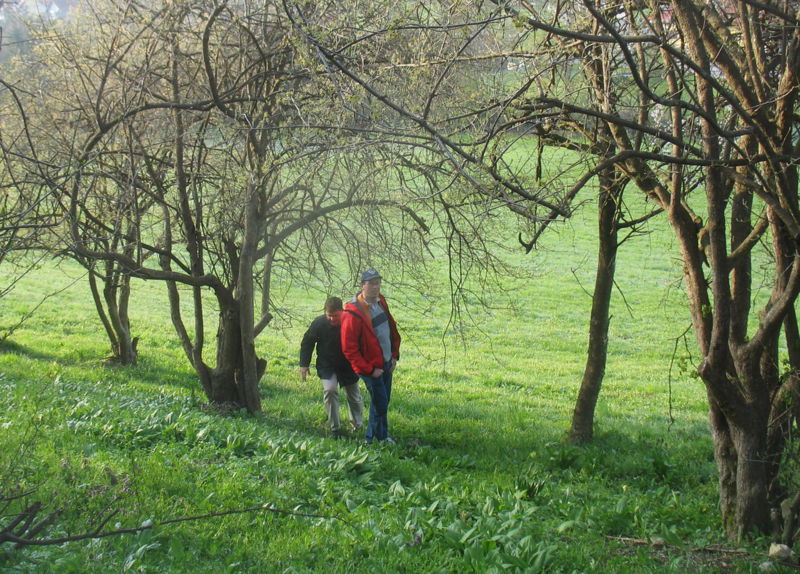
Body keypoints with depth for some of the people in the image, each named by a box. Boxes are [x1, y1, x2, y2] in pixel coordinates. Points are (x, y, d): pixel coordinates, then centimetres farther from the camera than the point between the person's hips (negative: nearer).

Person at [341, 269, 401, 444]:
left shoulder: (381, 302, 3)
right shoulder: (353, 314, -22)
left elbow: (392, 329, 18)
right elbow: (349, 349, -20)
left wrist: (395, 356, 10)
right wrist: (369, 370, -17)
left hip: (386, 364, 8)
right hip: (371, 366, -8)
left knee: (384, 401, 16)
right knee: (380, 403, -2)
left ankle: (373, 436, 31)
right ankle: (380, 439, 14)